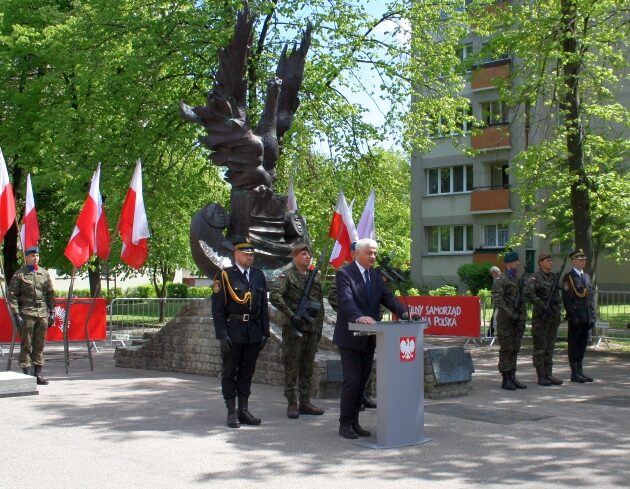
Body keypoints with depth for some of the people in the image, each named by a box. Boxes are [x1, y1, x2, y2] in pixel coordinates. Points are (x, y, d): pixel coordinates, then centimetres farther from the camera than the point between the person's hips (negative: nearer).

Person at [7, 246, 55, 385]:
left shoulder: (45, 274, 12)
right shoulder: (19, 275, 0)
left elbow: (50, 294, 15)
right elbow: (11, 295, -3)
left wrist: (52, 312, 9)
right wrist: (16, 314, -10)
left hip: (43, 314, 4)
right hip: (26, 314, -4)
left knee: (39, 346, 7)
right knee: (26, 346, -1)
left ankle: (38, 374, 13)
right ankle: (26, 374, 4)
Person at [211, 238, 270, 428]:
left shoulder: (259, 276, 10)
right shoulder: (224, 276, -4)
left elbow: (264, 306, 13)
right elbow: (217, 308, -7)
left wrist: (265, 332, 7)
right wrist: (222, 334, -13)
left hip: (254, 332, 4)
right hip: (233, 332, -4)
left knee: (247, 372, 10)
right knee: (229, 373, 3)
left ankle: (243, 410, 18)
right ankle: (231, 412, 9)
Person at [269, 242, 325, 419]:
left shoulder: (315, 278, 13)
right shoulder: (287, 276, -5)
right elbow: (274, 296, -20)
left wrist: (319, 326, 14)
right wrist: (291, 315, -20)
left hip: (311, 329, 6)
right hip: (293, 329, -6)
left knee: (308, 368, 10)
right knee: (291, 367, 0)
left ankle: (305, 402, 18)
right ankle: (292, 404, 6)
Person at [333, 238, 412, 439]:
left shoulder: (375, 277, 13)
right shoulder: (344, 274, -10)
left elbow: (388, 298, 5)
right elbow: (346, 300, -24)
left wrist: (404, 312, -14)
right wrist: (358, 317, -41)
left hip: (369, 339, 7)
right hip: (350, 338, -7)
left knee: (362, 381, 11)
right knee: (352, 381, -6)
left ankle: (354, 422, 20)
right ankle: (345, 424, 6)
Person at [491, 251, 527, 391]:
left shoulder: (519, 279, 16)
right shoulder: (500, 280, -8)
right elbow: (497, 300, -18)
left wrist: (523, 316, 14)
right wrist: (510, 314, -21)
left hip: (518, 320, 7)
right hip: (506, 320, -7)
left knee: (515, 349, 9)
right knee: (506, 349, -3)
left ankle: (512, 378, 15)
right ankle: (506, 379, 1)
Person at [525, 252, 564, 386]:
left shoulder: (554, 277, 12)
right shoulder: (536, 277, -9)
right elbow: (528, 292, -24)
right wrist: (542, 306, -24)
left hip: (554, 315, 7)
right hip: (541, 316, -7)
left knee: (550, 347, 11)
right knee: (540, 347, -1)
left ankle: (548, 375, 16)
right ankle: (541, 377, 3)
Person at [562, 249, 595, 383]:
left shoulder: (587, 276, 17)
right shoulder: (568, 277, -6)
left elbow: (590, 297, 18)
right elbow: (567, 299, -12)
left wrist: (593, 316, 11)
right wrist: (573, 316, -17)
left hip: (586, 317, 7)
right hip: (576, 318, -7)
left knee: (583, 343, 11)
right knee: (574, 345, -1)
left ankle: (580, 371, 17)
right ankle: (574, 373, 3)